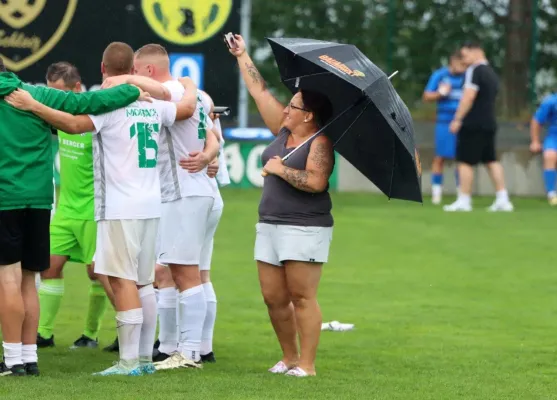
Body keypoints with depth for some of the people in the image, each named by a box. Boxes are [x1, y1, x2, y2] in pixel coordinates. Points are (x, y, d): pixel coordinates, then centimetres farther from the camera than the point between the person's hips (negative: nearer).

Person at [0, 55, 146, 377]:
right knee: (27, 281, 12)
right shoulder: (37, 96, 3)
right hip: (39, 199, 4)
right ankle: (29, 357, 13)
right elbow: (86, 103, -1)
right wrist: (134, 91, 6)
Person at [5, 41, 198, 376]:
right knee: (143, 283, 13)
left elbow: (75, 124, -26)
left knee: (123, 281, -8)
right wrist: (189, 87, 48)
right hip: (150, 206, 7)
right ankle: (145, 357, 16)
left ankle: (129, 360, -12)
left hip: (120, 208, -7)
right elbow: (187, 107, 27)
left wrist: (32, 106, -23)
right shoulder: (153, 106, 10)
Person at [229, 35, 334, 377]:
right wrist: (242, 56, 23)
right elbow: (259, 92, 19)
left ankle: (307, 364, -4)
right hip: (270, 225, 8)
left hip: (305, 229, -8)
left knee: (302, 297, -7)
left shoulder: (320, 143, -9)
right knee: (274, 297, 6)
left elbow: (316, 181, -24)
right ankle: (289, 357, 18)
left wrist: (280, 169, -14)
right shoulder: (283, 132, 12)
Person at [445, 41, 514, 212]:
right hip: (489, 123, 9)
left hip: (473, 124, -9)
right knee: (491, 161, 12)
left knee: (465, 162, -3)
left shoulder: (475, 70, -11)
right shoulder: (491, 73, 17)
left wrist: (457, 119, -17)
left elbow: (469, 97, -19)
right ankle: (503, 199, 8)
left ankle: (464, 201, -3)